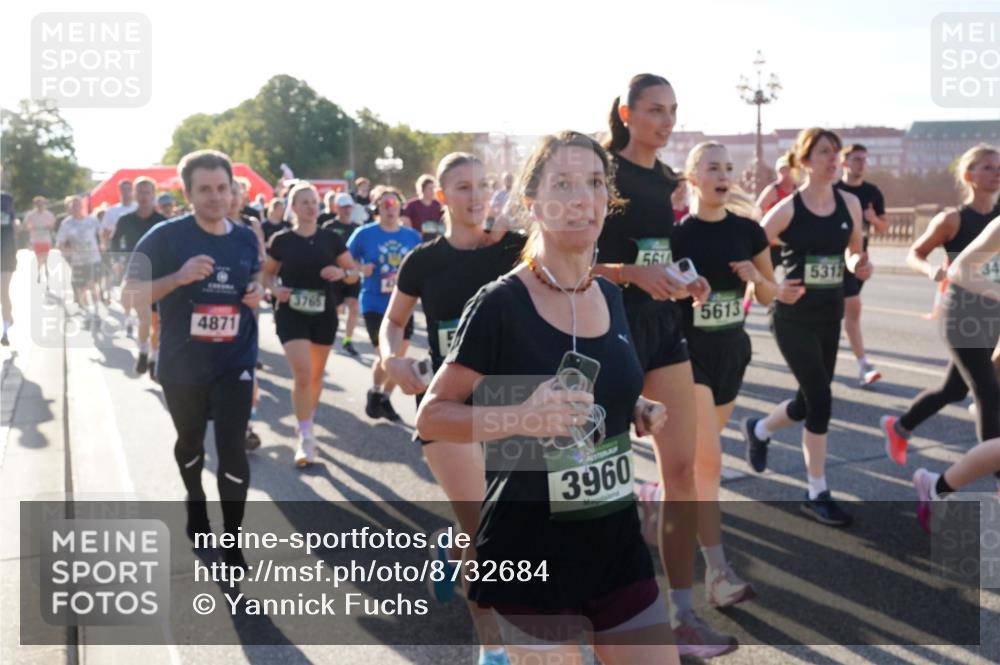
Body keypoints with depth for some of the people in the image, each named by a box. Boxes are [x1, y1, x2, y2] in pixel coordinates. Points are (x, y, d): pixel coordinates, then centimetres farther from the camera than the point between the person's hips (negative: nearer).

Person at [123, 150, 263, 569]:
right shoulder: (166, 236, -13)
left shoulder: (246, 239, -1)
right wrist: (179, 277, -30)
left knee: (231, 448, -7)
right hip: (181, 364, -1)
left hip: (234, 362, 1)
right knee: (190, 442, 21)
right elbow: (132, 294, -14)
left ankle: (232, 543, 7)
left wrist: (256, 293, -4)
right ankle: (195, 502, 51)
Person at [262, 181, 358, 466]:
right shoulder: (281, 240, -3)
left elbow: (354, 273, 7)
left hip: (324, 314, 3)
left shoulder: (331, 239, 2)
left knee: (316, 375, 14)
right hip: (291, 313, -3)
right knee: (302, 374, -13)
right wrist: (275, 288, -11)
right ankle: (306, 438, -2)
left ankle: (309, 426, 35)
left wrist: (342, 273, -15)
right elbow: (267, 273, 9)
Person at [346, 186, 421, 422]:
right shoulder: (365, 233, -5)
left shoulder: (413, 236, 3)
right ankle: (374, 392, 21)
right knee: (384, 356, -9)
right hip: (375, 304, -3)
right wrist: (361, 269, -17)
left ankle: (385, 398, 29)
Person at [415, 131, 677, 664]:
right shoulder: (501, 304, -15)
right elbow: (431, 418, -12)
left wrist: (637, 412, 1)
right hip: (530, 548, -6)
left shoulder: (612, 298, 5)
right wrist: (520, 417, -27)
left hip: (617, 540, 6)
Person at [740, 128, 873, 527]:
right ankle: (817, 495, 5)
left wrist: (860, 265, -8)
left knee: (810, 401, 14)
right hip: (794, 317, -6)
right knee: (821, 399, -9)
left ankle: (759, 430, 46)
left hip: (830, 316, 6)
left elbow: (854, 252, 15)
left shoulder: (850, 204, 3)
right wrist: (774, 288, -20)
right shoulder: (787, 209, -11)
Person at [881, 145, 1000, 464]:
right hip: (961, 314, -6)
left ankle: (898, 428, 41)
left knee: (955, 389, 19)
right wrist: (931, 269, -20)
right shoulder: (952, 219, -9)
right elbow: (913, 254, -1)